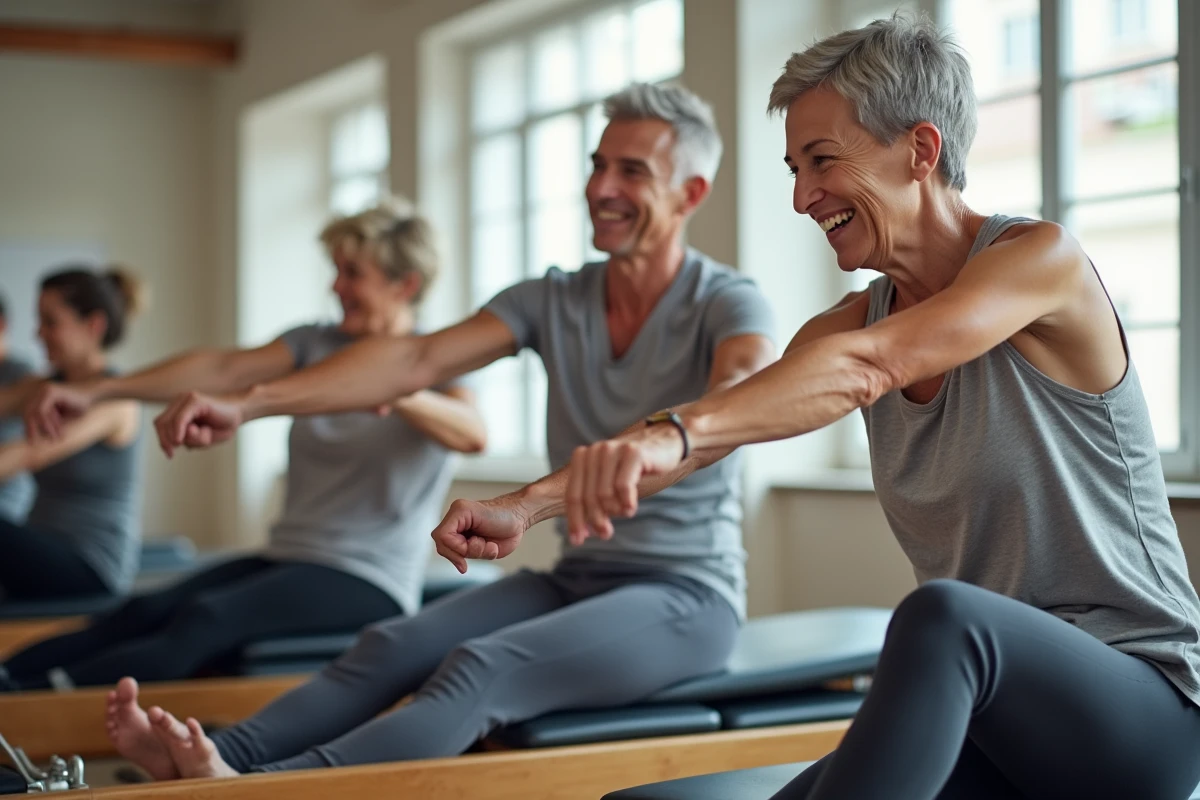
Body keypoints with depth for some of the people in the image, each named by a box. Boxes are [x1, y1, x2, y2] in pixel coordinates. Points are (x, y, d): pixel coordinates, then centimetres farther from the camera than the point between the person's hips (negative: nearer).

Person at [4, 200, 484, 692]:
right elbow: (223, 369, -1)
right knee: (146, 613, -21)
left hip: (370, 582, -5)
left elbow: (472, 434, -22)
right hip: (286, 557, 5)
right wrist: (96, 391, -15)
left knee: (207, 619, -30)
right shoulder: (315, 345, 13)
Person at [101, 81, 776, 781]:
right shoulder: (554, 301, 6)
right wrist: (248, 404, -23)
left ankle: (259, 787, -48)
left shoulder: (728, 303, -10)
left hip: (687, 597, -6)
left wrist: (534, 501, -48)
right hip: (575, 580, 6)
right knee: (392, 646, -19)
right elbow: (417, 361, -7)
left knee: (479, 669, -31)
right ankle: (214, 759, -36)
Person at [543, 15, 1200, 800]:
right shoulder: (858, 319, 9)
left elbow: (870, 367, -29)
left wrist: (676, 432, -43)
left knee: (941, 615, -37)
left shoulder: (1043, 260, -12)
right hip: (974, 714, 6)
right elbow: (734, 413, -5)